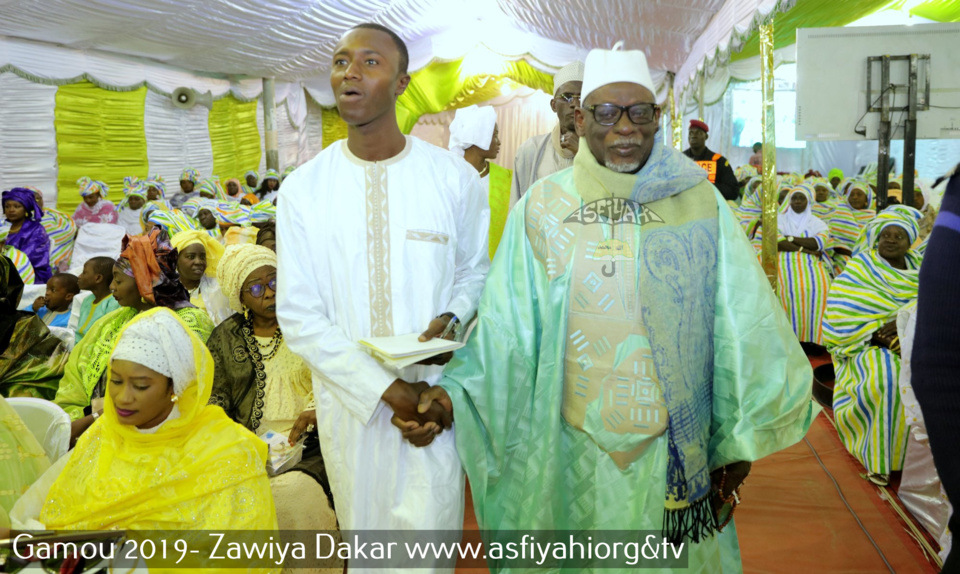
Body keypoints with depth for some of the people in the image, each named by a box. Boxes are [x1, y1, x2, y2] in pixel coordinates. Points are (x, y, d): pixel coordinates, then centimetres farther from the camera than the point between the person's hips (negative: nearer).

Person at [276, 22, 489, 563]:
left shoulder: (455, 178, -4)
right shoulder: (303, 188, -3)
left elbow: (474, 270, 10)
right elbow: (299, 317, -5)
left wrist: (450, 320, -13)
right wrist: (385, 389, -14)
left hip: (434, 391, -1)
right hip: (348, 397, 2)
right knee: (363, 533, 18)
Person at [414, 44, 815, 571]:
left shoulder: (700, 205, -4)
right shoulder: (541, 209, -3)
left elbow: (739, 327, -3)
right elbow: (505, 328, -6)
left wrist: (738, 441, -1)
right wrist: (451, 391, -19)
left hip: (677, 452, 0)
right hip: (574, 455, 0)